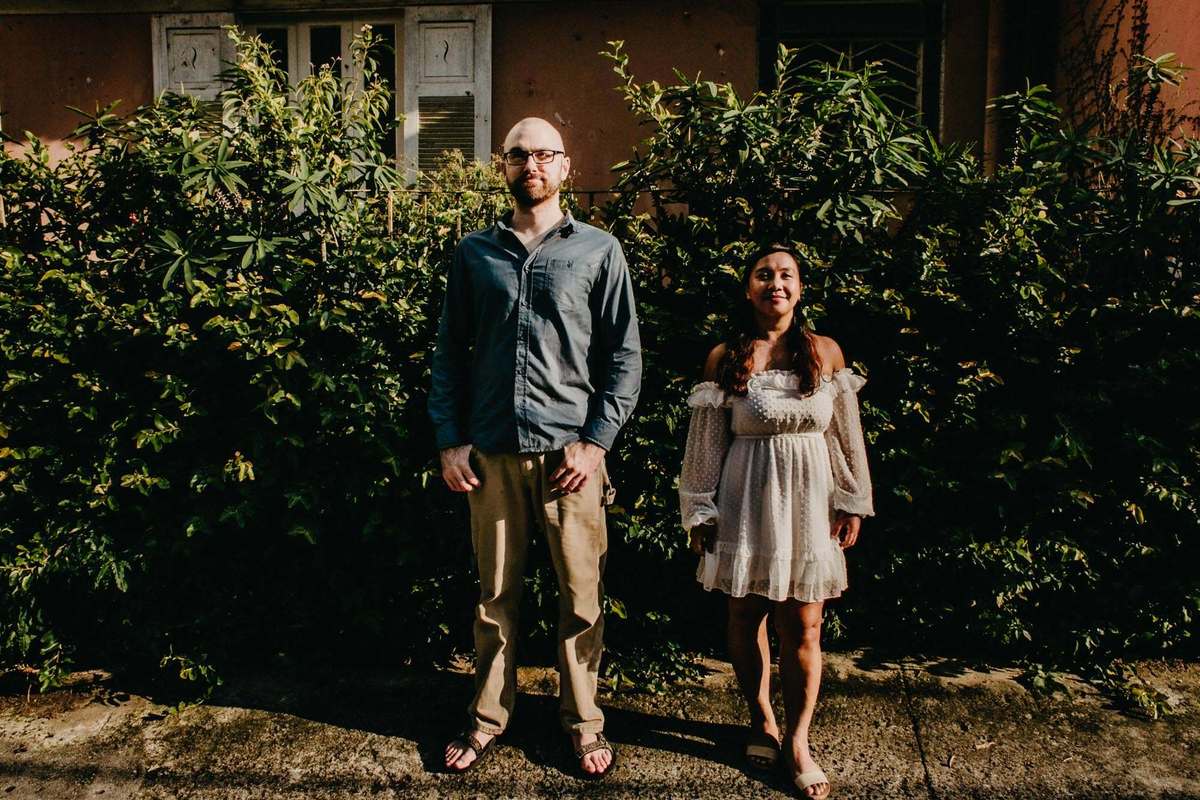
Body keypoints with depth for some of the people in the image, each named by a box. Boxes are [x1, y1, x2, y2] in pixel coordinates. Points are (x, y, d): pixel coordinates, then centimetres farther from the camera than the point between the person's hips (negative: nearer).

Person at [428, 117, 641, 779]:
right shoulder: (474, 253, 10)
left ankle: (583, 723, 23)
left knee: (580, 594, 5)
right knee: (496, 593, 11)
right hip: (492, 452, 2)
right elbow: (450, 351, 11)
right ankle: (488, 718, 28)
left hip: (571, 451, -1)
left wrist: (595, 440, -7)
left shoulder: (599, 251, 5)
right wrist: (450, 441, 2)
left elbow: (624, 357, 2)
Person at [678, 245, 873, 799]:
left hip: (808, 501, 1)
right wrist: (700, 513, 0)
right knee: (746, 617, 9)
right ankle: (761, 720, 32)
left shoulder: (826, 353, 4)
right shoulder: (724, 358, 0)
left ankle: (798, 741, 20)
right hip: (746, 500, 0)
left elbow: (846, 434, 7)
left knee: (802, 628, 2)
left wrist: (852, 503, 5)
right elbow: (706, 441, 1)